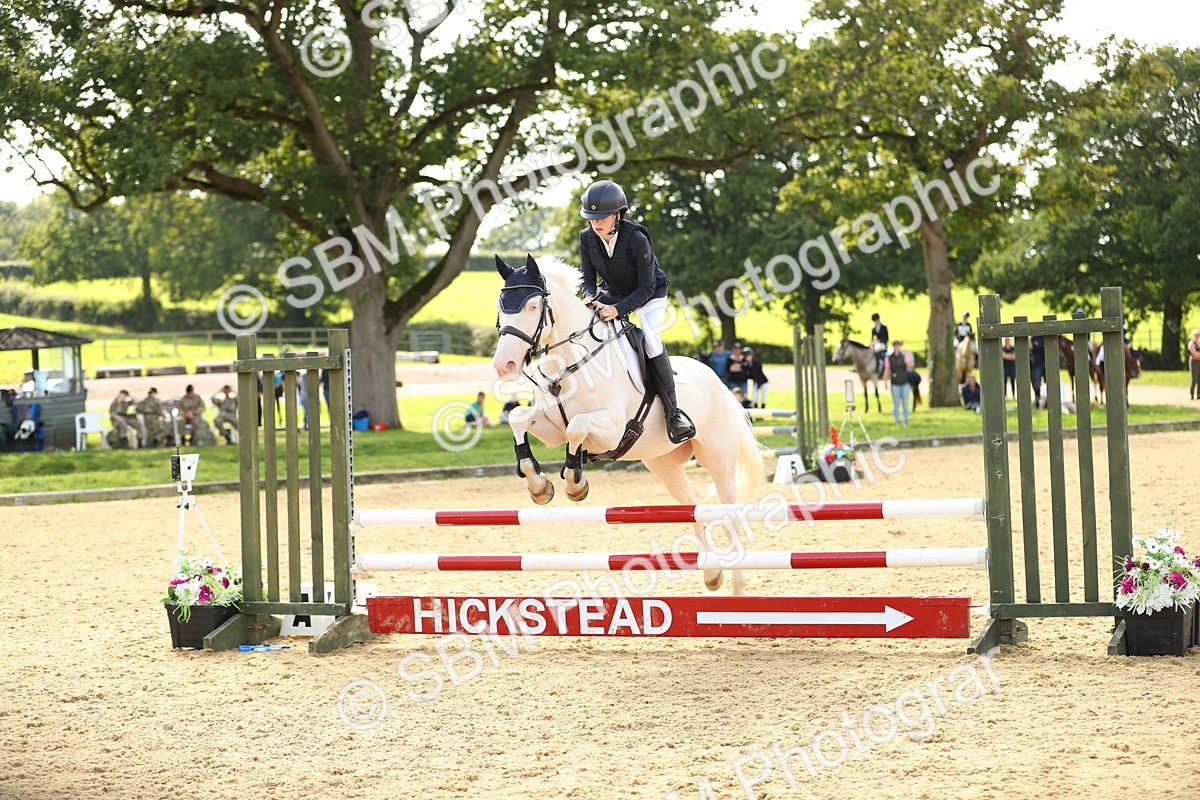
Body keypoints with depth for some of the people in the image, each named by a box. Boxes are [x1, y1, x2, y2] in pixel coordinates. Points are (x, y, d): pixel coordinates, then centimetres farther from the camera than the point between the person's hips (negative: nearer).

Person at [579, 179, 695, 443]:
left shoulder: (637, 240, -31)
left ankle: (673, 410, -19)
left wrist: (618, 309, -41)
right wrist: (590, 298, -33)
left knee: (651, 339, -28)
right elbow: (588, 279, -9)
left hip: (649, 294, -6)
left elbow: (646, 288, -28)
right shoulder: (587, 238, -16)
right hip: (612, 291, 6)